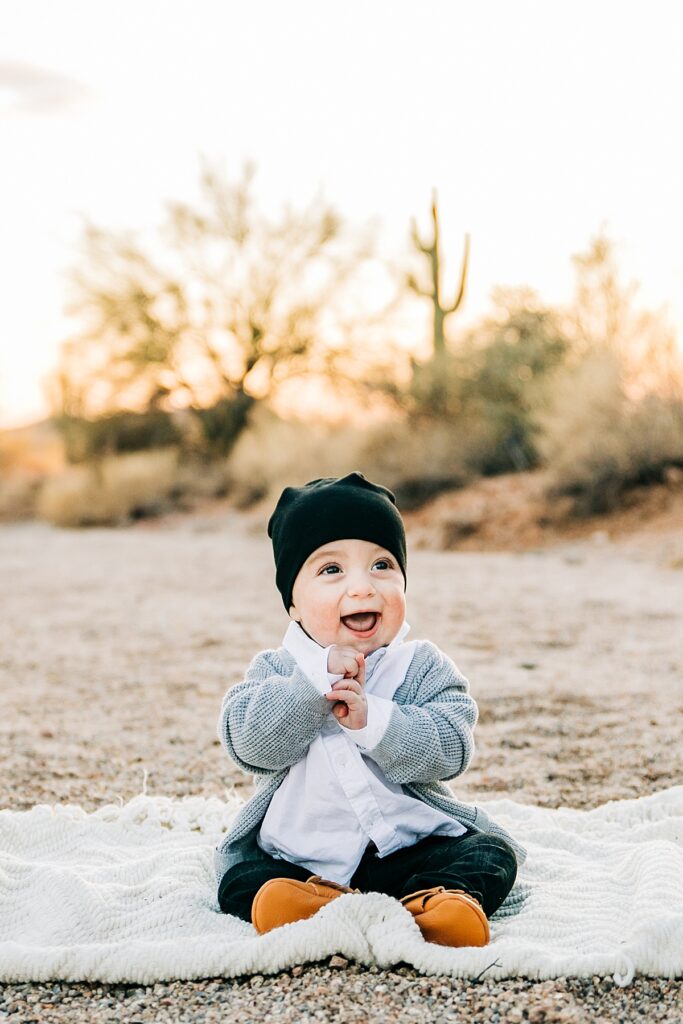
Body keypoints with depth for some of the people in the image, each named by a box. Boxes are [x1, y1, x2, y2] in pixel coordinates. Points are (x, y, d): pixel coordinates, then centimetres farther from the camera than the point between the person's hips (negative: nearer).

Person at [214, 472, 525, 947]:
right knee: (241, 879, -20)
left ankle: (431, 903, -41)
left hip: (414, 846, 0)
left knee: (491, 854, -17)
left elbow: (450, 749, -14)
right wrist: (316, 679, -24)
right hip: (297, 854, 0)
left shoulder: (425, 667, 0)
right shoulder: (275, 670, 1)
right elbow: (247, 741, -16)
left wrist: (372, 718, -26)